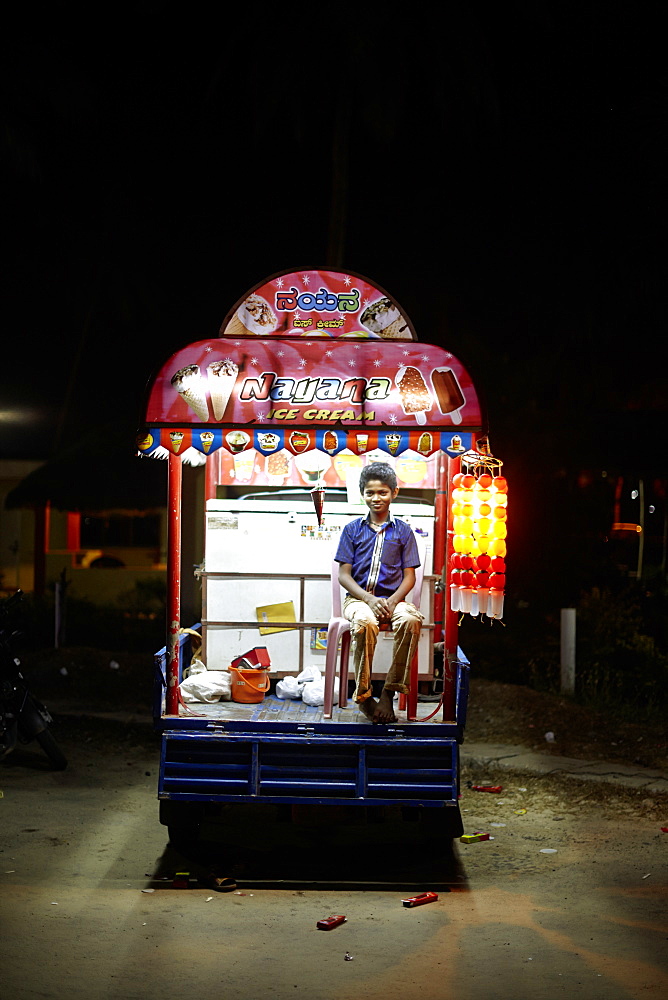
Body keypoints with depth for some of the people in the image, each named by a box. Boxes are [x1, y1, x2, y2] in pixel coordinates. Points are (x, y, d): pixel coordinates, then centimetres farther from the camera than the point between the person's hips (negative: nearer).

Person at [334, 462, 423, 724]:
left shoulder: (403, 530, 10)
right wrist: (370, 599, -13)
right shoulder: (352, 529, 9)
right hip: (358, 597, -1)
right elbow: (344, 575, 4)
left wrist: (392, 601, -13)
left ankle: (389, 692, -22)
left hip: (392, 598, 1)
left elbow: (409, 576, 7)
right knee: (365, 623, -37)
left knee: (411, 620, -34)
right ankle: (363, 694, -22)